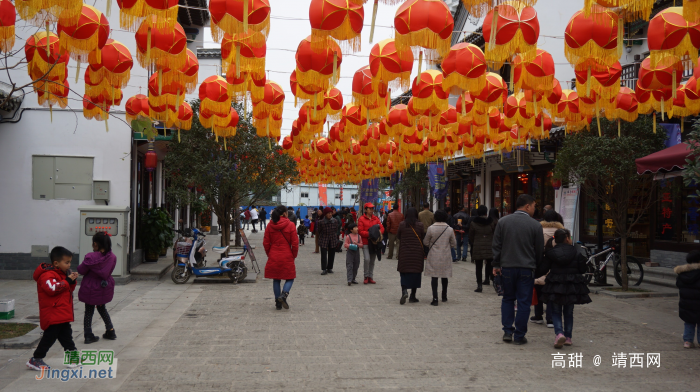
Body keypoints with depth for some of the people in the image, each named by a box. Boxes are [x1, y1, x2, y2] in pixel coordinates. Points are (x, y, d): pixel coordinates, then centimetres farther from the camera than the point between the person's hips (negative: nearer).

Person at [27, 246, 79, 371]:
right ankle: (35, 359, 4)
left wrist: (72, 281, 2)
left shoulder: (62, 273, 16)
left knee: (66, 335, 15)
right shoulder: (48, 275, -17)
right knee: (49, 337, -6)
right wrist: (67, 281, -24)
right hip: (52, 315, -10)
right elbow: (52, 288, -32)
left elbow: (69, 289, 22)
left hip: (63, 314, 10)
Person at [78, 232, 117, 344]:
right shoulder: (112, 257, -9)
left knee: (89, 311, 11)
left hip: (91, 289, -4)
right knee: (102, 308, 24)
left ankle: (88, 335, 10)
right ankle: (110, 331, 24)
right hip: (104, 289, 4)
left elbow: (81, 271, -12)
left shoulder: (90, 257, -22)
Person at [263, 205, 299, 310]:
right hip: (287, 257, -3)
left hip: (273, 257, 3)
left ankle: (278, 303, 12)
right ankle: (284, 294, -14)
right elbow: (295, 243, -7)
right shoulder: (290, 225, -7)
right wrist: (294, 255, 7)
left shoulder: (270, 225, 2)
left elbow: (266, 243, 3)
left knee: (276, 279, 11)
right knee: (290, 278, 11)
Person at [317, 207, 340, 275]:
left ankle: (329, 268, 20)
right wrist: (319, 240, 6)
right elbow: (319, 232, 4)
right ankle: (324, 269, -6)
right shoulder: (321, 222, -7)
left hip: (333, 240, 3)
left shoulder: (335, 221, 0)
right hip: (324, 240, -3)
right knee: (324, 255, -8)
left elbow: (336, 231, 10)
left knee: (331, 255, 8)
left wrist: (336, 239, 10)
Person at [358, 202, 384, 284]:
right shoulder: (361, 219, -3)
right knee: (367, 259, -16)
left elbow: (382, 228, 8)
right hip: (366, 243, -5)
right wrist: (369, 233, -19)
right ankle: (366, 277, -1)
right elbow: (360, 232, -8)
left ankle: (370, 277, 16)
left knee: (372, 261, 8)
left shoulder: (376, 218, 12)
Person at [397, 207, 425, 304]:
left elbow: (398, 237, 5)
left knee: (404, 272, 6)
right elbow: (424, 238, -1)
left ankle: (404, 290, -20)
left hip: (404, 253, 0)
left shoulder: (402, 224, -4)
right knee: (416, 273, 9)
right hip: (417, 253, 0)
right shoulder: (420, 225, -6)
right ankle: (412, 296, 12)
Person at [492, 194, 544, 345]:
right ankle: (519, 336, 8)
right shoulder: (535, 225, -5)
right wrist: (537, 267, 14)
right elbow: (539, 250, 0)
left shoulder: (502, 222, 2)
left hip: (507, 267, 3)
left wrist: (496, 265, 11)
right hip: (527, 269, -2)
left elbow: (496, 246, 4)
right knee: (524, 302, 5)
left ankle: (507, 332, 13)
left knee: (508, 299, 16)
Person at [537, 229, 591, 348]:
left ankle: (559, 333, -15)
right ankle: (568, 337, 18)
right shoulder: (577, 254, -4)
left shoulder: (550, 253, -4)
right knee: (568, 312, 15)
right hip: (572, 287, 1)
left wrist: (534, 275, 15)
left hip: (555, 287, -1)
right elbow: (582, 270, 1)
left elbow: (542, 270, -3)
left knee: (556, 312, 7)